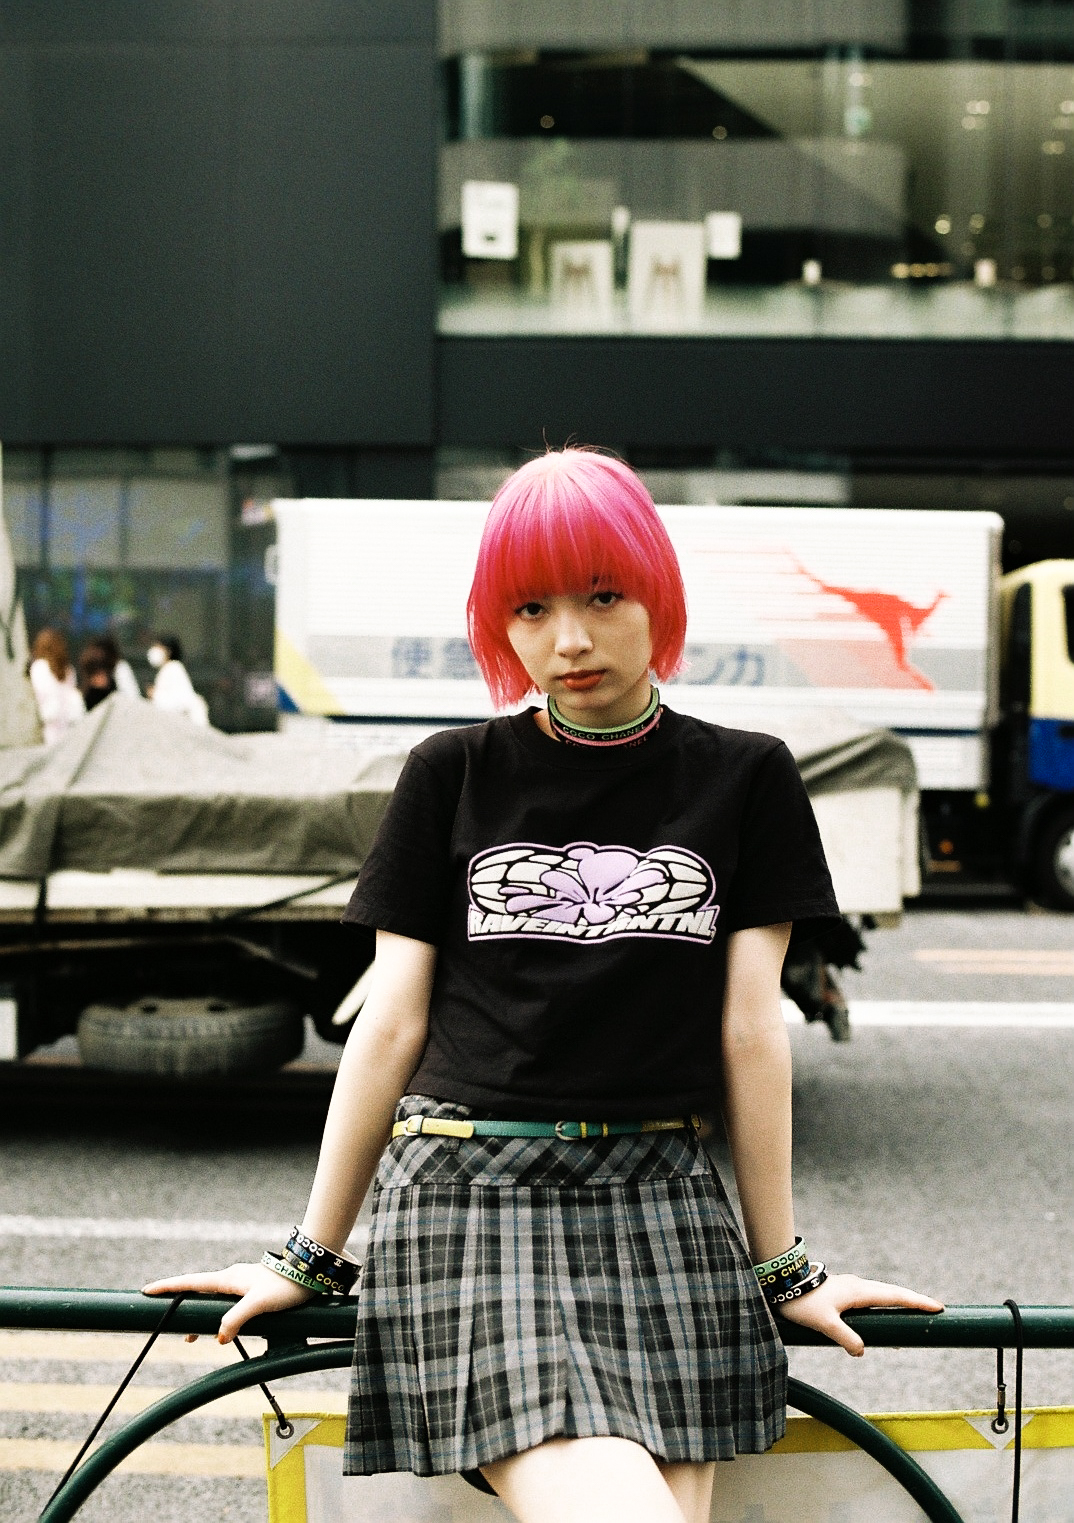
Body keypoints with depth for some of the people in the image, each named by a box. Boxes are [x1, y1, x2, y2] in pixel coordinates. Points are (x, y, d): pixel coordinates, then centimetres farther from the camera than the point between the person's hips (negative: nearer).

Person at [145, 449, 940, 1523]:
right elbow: (392, 1021, 8)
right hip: (473, 1193, -2)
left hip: (659, 1202, 2)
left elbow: (750, 1027, 7)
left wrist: (781, 1268, 8)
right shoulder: (455, 776, 8)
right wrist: (310, 1258, 9)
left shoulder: (743, 779, 9)